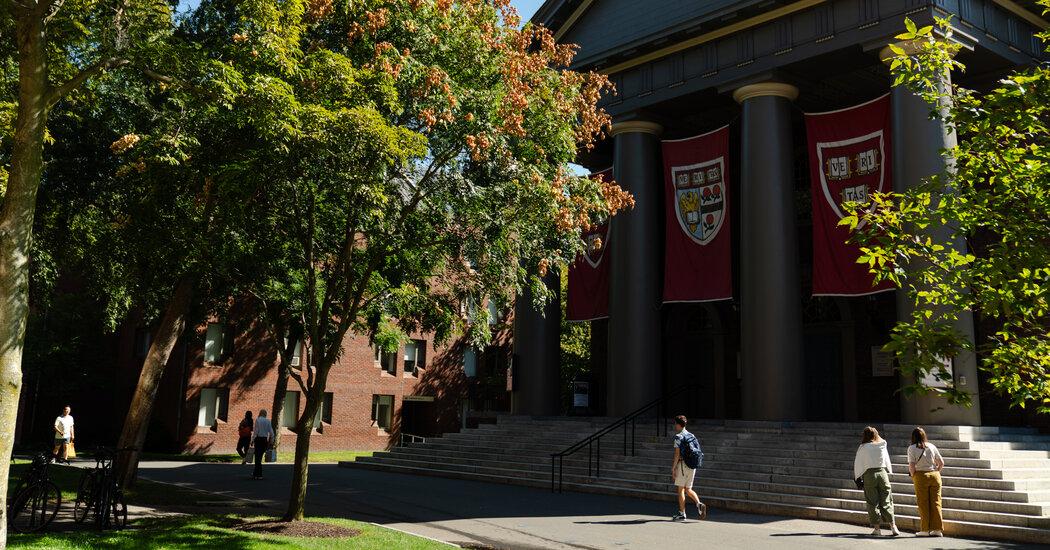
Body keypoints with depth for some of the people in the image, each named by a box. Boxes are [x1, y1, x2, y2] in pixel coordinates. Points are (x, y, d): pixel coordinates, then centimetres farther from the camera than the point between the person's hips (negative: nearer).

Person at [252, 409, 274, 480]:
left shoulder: (257, 420, -4)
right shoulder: (268, 421, 9)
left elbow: (256, 431, -11)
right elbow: (271, 432, 6)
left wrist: (253, 440, -8)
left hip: (258, 439, -5)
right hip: (265, 440, 5)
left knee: (257, 457, 0)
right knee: (259, 457, 17)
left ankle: (259, 475, -3)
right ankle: (255, 473, 23)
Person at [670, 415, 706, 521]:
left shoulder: (678, 436, -9)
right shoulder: (691, 435, 12)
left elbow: (677, 454, -14)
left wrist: (673, 468, -11)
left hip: (682, 464, -7)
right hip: (692, 465, 7)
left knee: (681, 489, 1)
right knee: (688, 489, 15)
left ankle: (682, 513, 2)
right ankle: (699, 504, -7)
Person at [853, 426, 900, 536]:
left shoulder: (863, 447, -3)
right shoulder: (882, 446, 7)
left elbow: (857, 463, -1)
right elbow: (887, 462, 12)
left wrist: (857, 477, 7)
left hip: (869, 474, -3)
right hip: (882, 473, 3)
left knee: (873, 502, 3)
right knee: (886, 501, 8)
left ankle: (877, 528, 2)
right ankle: (893, 526, 3)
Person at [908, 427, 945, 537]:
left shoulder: (912, 448, -2)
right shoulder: (932, 446, 8)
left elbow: (911, 465, -11)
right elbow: (941, 463, 7)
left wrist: (913, 476, 1)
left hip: (921, 476, -3)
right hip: (935, 475, 3)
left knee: (923, 504, 3)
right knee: (935, 503, 6)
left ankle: (925, 530, 4)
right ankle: (937, 529, 7)